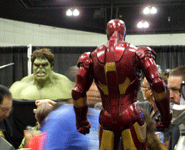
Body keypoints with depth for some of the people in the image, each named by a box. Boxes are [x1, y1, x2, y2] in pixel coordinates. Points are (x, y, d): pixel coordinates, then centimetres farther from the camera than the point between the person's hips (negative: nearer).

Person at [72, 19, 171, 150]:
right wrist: (165, 116, 2)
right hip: (131, 118, -3)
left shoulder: (92, 57, 7)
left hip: (106, 121, 3)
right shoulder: (138, 54, -1)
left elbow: (78, 92, 7)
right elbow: (157, 85, -8)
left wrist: (81, 121, 19)